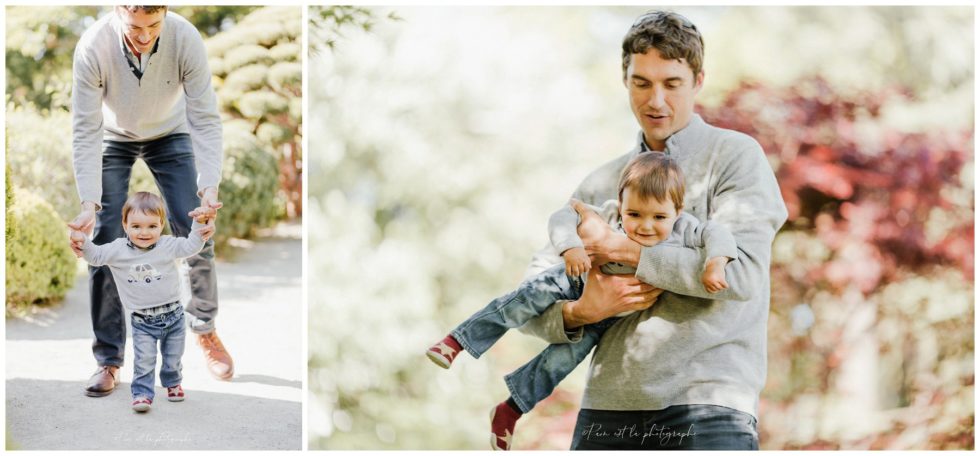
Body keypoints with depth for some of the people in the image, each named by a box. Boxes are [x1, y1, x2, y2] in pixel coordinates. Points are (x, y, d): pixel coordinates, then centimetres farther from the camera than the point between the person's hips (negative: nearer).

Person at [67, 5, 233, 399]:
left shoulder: (186, 39, -32)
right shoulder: (93, 48, -34)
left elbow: (205, 120, -27)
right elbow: (86, 131, -29)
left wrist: (208, 186, -38)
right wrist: (89, 203, -36)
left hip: (170, 135, 1)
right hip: (113, 139, 0)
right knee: (105, 244, -9)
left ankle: (205, 328, 20)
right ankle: (108, 360, 2)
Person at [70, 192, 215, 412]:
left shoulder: (168, 246, -5)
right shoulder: (118, 250, -7)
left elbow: (191, 246, 0)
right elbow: (95, 256, -3)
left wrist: (199, 224, -14)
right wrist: (84, 243, -22)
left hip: (172, 314, 1)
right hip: (142, 321, -1)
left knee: (173, 357, 16)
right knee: (144, 359, -12)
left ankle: (172, 383, 40)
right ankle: (142, 394, -1)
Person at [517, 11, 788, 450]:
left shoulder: (736, 156, 5)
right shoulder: (601, 183, 17)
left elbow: (741, 273, -10)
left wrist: (618, 247, -6)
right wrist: (579, 312, -7)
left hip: (708, 404, -4)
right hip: (609, 404, 4)